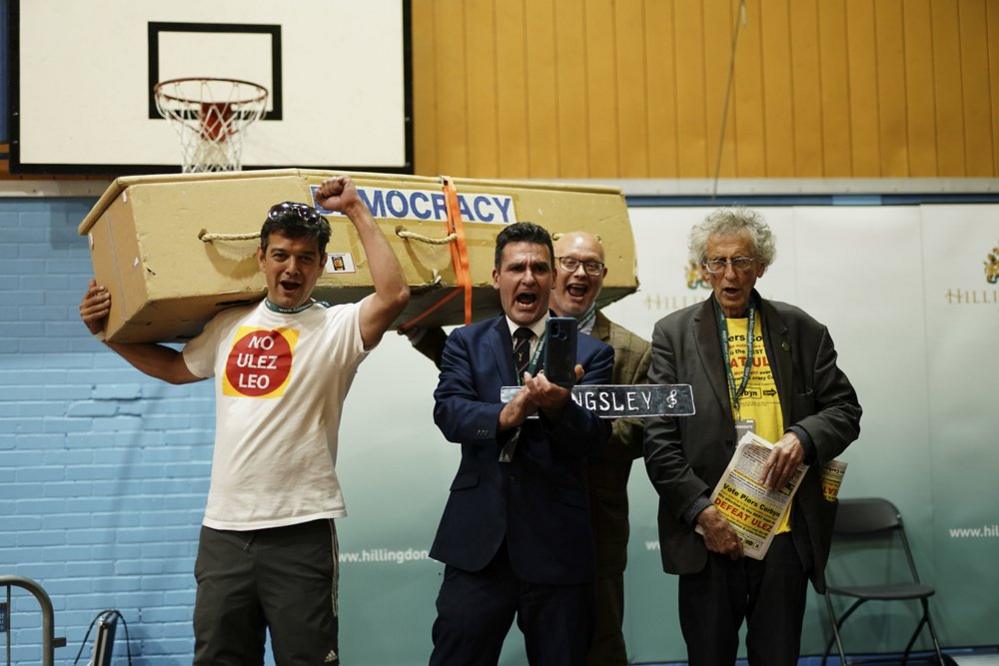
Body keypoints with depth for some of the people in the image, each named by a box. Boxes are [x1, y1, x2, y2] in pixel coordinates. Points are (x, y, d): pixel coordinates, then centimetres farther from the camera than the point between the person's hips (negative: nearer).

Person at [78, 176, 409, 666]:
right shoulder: (230, 325, 12)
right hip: (223, 526, 5)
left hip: (300, 528, -5)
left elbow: (394, 294, -22)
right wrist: (108, 333, 21)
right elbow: (176, 368, 28)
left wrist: (357, 211, -14)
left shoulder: (337, 327, -4)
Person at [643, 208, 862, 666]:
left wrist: (803, 437, -14)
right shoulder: (674, 333, 3)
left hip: (786, 534, 1)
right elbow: (658, 439, -1)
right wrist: (701, 512, -11)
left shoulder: (801, 330, 8)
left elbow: (844, 410, 8)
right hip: (708, 533, -1)